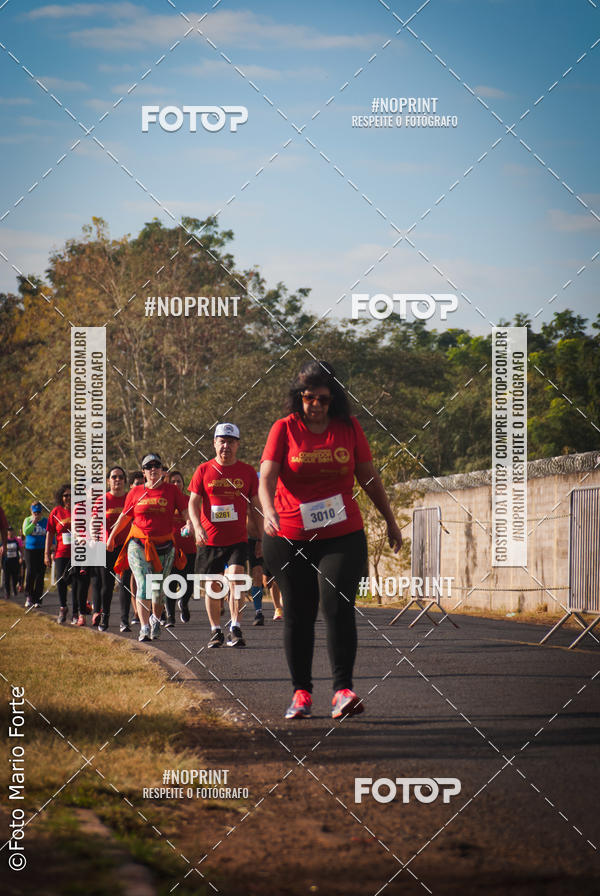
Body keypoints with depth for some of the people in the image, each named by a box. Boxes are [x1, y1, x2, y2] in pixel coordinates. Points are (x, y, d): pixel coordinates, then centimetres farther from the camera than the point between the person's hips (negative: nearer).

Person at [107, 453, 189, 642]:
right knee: (144, 584, -14)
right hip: (138, 545, -1)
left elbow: (186, 511, -3)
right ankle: (144, 628, -18)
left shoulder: (171, 490, 4)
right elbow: (125, 517, 16)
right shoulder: (136, 492, 6)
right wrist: (111, 537, 20)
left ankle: (155, 619, 36)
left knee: (158, 588, 8)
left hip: (164, 546, 1)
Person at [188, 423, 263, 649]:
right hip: (209, 540, 1)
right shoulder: (204, 471, 3)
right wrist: (197, 526, -16)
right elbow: (193, 503, 2)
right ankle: (216, 631, 19)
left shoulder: (247, 472, 6)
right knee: (212, 588, 6)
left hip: (238, 539, -1)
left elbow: (255, 507, 11)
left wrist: (260, 538, 9)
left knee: (235, 578, -19)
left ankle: (235, 629, -18)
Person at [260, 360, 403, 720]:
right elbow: (267, 477, -11)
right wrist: (268, 511, -31)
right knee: (298, 614, 5)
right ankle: (301, 691, 15)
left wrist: (390, 521, 18)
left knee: (338, 606, -14)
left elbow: (369, 477, 13)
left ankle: (343, 688, -14)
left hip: (343, 534, 0)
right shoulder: (285, 429, -1)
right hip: (290, 538, 0)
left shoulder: (349, 428, 4)